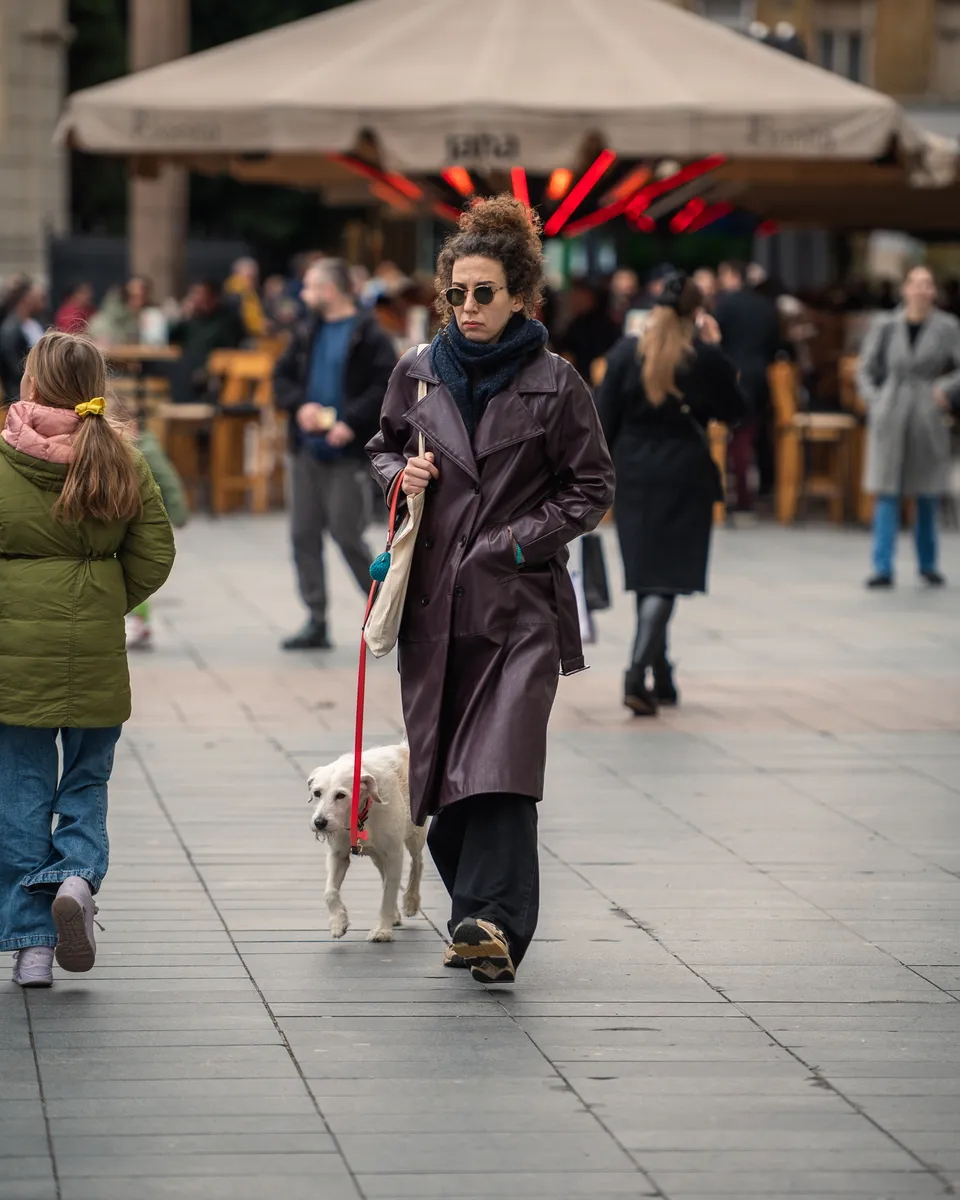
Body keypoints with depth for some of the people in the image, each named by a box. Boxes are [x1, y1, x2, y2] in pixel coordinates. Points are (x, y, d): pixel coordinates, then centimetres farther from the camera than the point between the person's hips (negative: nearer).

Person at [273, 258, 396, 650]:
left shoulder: (369, 335, -8)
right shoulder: (307, 331, 12)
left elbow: (386, 386, -16)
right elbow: (282, 376, 12)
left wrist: (351, 423, -23)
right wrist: (300, 405, -7)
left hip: (349, 453, -7)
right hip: (308, 451, 7)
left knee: (346, 535, -7)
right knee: (304, 535, 5)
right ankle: (316, 623, 11)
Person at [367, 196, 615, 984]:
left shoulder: (555, 384, -2)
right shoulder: (419, 373, 7)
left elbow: (592, 489, 2)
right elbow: (385, 447, 23)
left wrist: (523, 541, -9)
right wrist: (400, 474, 0)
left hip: (519, 600, -4)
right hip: (434, 597, 4)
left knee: (501, 759, -17)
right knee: (437, 764, 6)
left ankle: (492, 922, -22)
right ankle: (479, 912, 21)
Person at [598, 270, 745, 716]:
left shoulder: (625, 353, 0)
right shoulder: (706, 357, -8)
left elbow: (604, 420, 1)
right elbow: (733, 412, 5)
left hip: (633, 475, 3)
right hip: (684, 475, -3)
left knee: (645, 574, 14)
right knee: (667, 578, -4)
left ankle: (661, 679, 24)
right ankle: (638, 674, -20)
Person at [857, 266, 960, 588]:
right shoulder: (886, 326, 4)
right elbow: (867, 370, 11)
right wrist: (874, 402, -1)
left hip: (928, 418, 0)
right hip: (889, 417, 0)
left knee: (928, 495, 7)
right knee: (886, 493, -5)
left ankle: (928, 564, 22)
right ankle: (883, 568, -6)